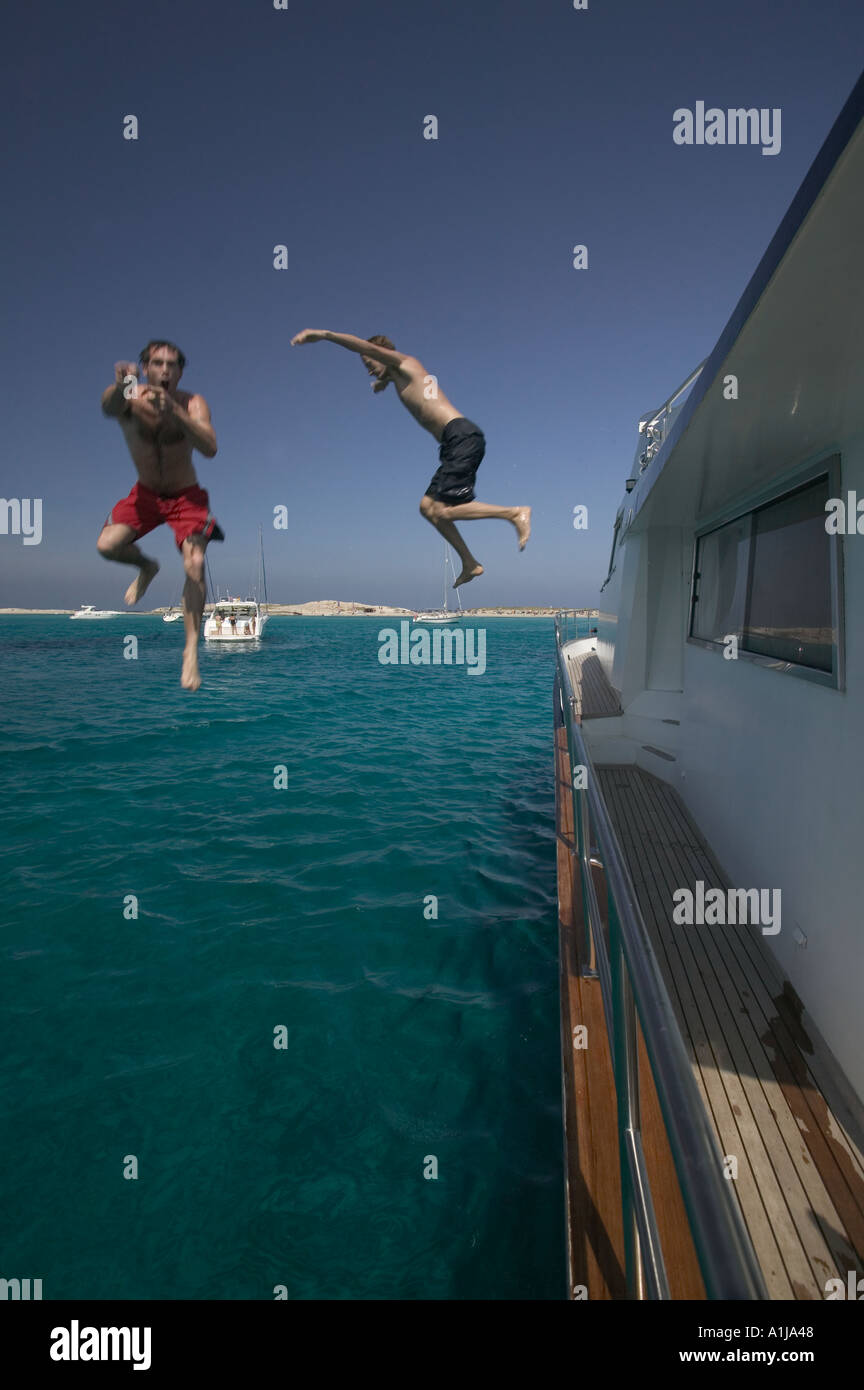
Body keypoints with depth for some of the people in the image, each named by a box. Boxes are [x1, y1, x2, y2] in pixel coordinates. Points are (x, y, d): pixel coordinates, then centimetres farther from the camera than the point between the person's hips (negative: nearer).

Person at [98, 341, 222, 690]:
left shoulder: (192, 403, -16)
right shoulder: (131, 399, -15)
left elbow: (210, 449, -34)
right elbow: (108, 408, -41)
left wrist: (173, 411, -47)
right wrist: (120, 387, -64)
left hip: (186, 495, -2)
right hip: (146, 492, 2)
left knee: (194, 563, -22)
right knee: (107, 545, -17)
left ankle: (191, 649, -12)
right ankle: (147, 568, 20)